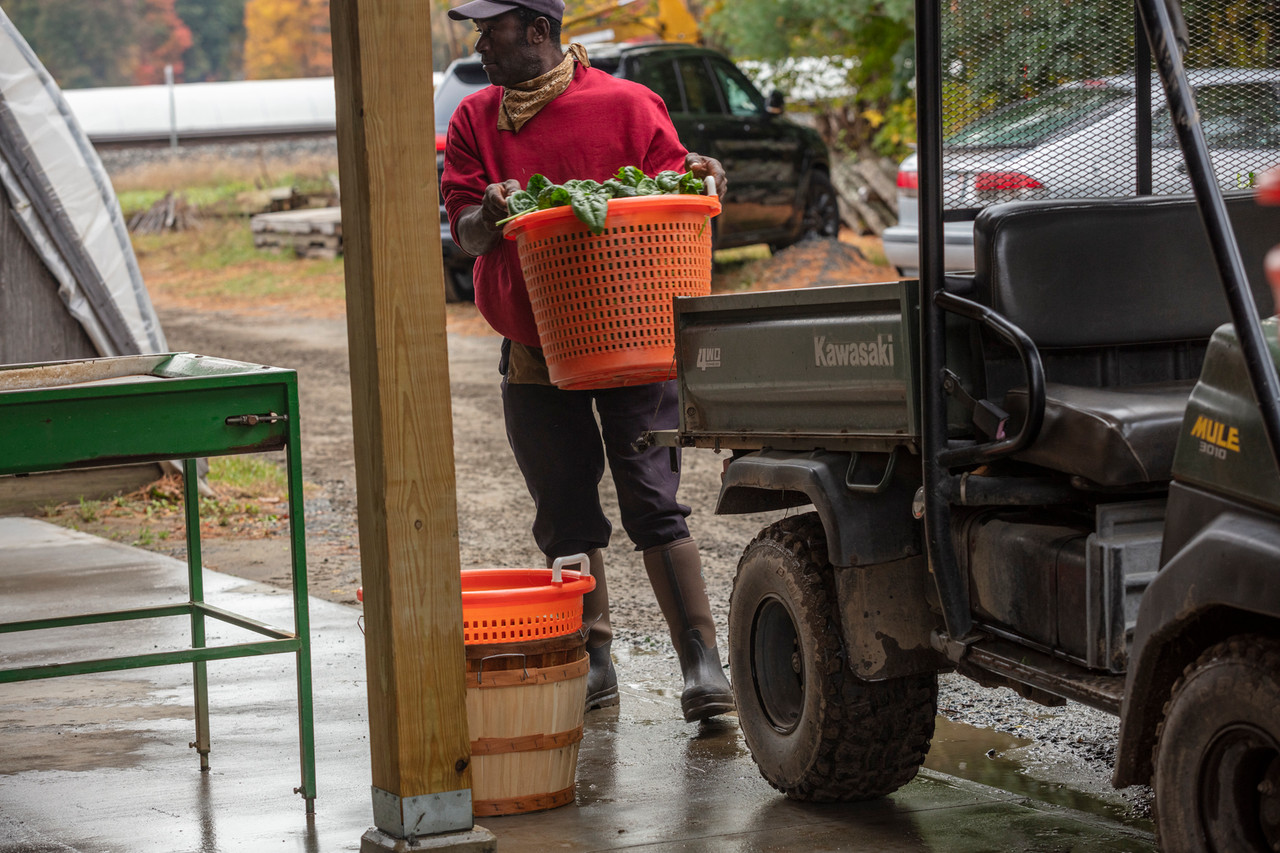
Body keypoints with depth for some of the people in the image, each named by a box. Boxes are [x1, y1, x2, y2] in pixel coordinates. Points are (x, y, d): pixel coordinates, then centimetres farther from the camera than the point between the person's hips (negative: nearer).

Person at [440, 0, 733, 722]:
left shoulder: (627, 106, -1)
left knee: (653, 504, -9)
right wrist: (490, 215, -22)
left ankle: (702, 663, -9)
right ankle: (594, 663, 17)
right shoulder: (477, 121, 9)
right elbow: (465, 233, 1)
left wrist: (697, 180, -22)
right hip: (536, 353, 4)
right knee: (566, 517, 8)